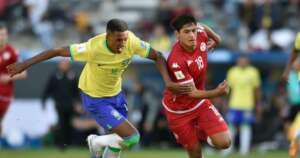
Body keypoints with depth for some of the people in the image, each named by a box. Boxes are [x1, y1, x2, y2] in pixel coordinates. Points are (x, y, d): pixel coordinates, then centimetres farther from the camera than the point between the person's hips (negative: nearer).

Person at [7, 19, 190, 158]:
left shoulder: (132, 42, -23)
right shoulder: (93, 48, -34)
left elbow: (157, 57, -10)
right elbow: (57, 51, -24)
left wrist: (168, 82, -25)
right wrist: (25, 64, -19)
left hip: (116, 94, 6)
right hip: (96, 100, -6)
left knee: (118, 141, 16)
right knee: (132, 137, -12)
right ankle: (97, 142, 17)